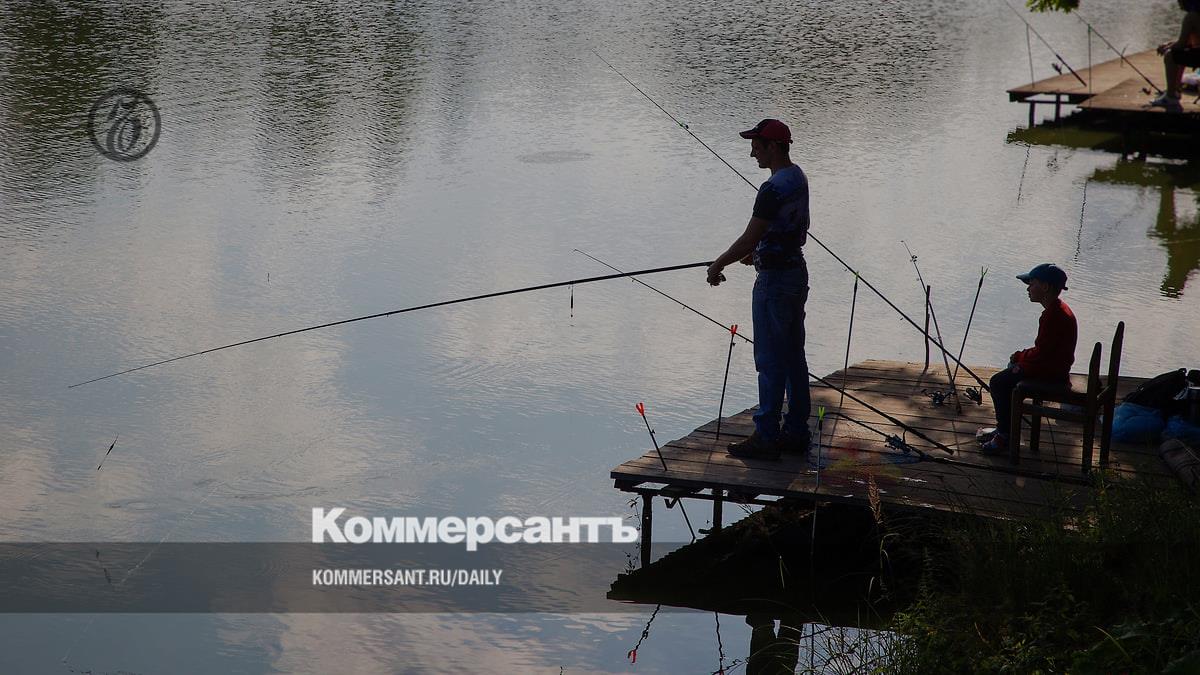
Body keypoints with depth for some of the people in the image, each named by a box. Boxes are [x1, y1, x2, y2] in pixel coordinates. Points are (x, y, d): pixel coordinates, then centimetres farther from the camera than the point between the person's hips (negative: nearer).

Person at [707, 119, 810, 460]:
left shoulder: (773, 189, -22)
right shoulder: (798, 178, 9)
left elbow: (749, 238, -21)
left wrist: (719, 265, -8)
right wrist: (758, 252, 27)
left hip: (775, 280, -10)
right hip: (796, 271, 10)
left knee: (770, 361, -4)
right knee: (793, 357, 14)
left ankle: (766, 438, 0)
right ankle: (796, 432, 20)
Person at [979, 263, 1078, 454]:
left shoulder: (1054, 316, -24)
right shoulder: (1058, 310, 9)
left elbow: (1040, 354, -22)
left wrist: (1019, 357, -5)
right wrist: (1022, 357, 5)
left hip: (1051, 374, -11)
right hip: (1053, 368, 11)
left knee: (999, 382, -12)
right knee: (1004, 378, 18)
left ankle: (1005, 438, -4)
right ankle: (1004, 429, 24)